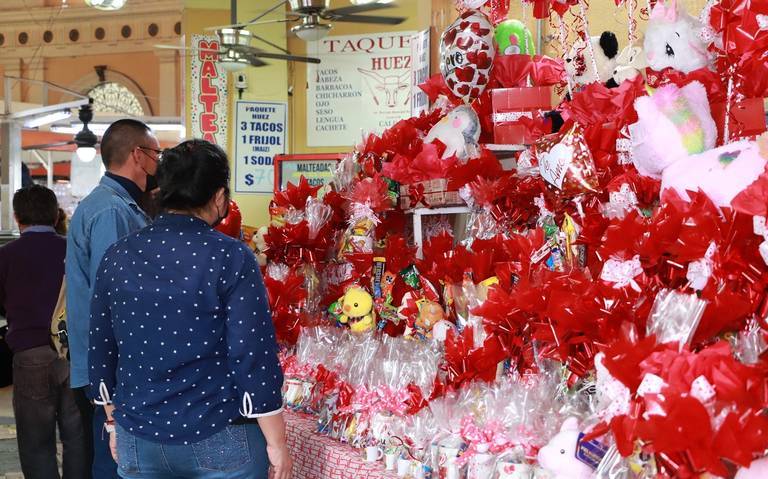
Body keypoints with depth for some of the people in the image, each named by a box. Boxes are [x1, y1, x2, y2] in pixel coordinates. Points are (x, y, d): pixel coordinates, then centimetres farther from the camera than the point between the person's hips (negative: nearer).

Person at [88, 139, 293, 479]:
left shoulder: (116, 257, -1)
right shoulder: (230, 257, -14)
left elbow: (101, 351, 6)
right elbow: (255, 357, -16)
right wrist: (276, 443, -7)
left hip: (138, 442, 4)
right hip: (221, 443, -3)